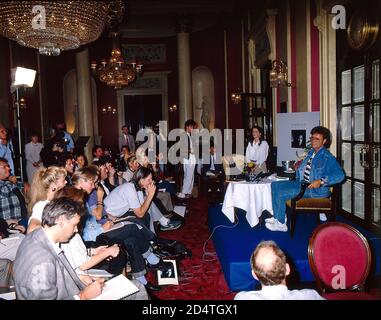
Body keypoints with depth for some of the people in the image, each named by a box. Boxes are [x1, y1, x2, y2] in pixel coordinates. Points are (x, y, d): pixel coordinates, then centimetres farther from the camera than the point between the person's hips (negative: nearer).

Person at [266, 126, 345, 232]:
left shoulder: (327, 157, -17)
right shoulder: (311, 152, 10)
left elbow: (340, 175, -27)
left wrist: (321, 181, -33)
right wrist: (299, 167, 10)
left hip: (315, 189, -9)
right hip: (301, 182, 9)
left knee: (282, 194, -20)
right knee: (275, 185, 5)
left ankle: (281, 224, -2)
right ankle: (278, 216, 8)